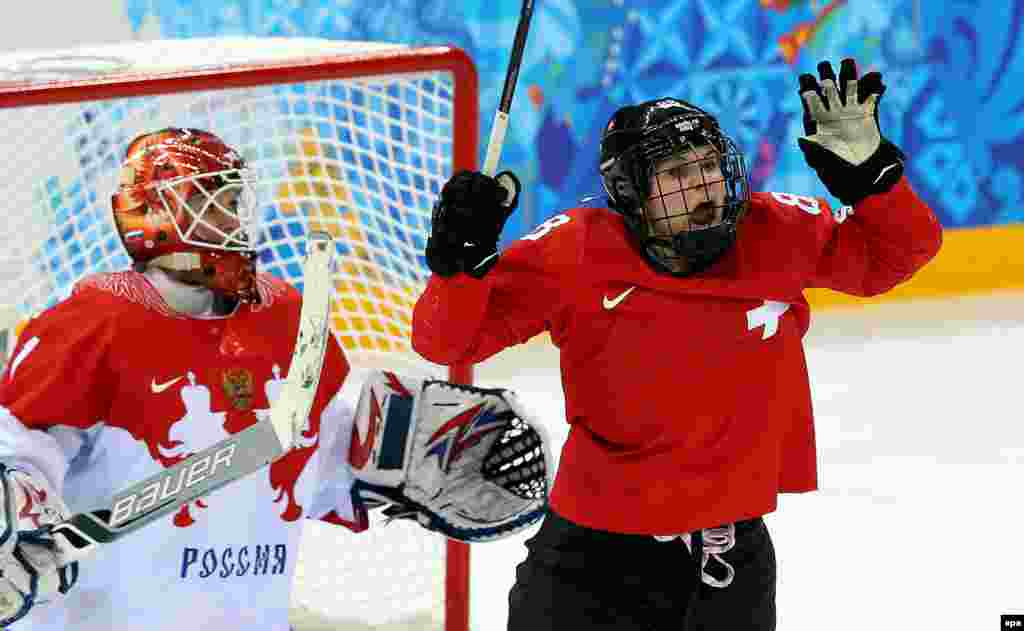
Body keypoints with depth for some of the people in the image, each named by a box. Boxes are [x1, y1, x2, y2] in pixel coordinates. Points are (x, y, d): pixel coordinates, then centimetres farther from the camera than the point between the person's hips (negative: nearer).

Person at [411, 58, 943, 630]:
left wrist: (862, 165, -13)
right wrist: (462, 258, -31)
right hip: (596, 556, -3)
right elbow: (448, 339, -12)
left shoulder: (775, 233, -8)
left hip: (732, 552, 3)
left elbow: (897, 250, 4)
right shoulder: (577, 252, -15)